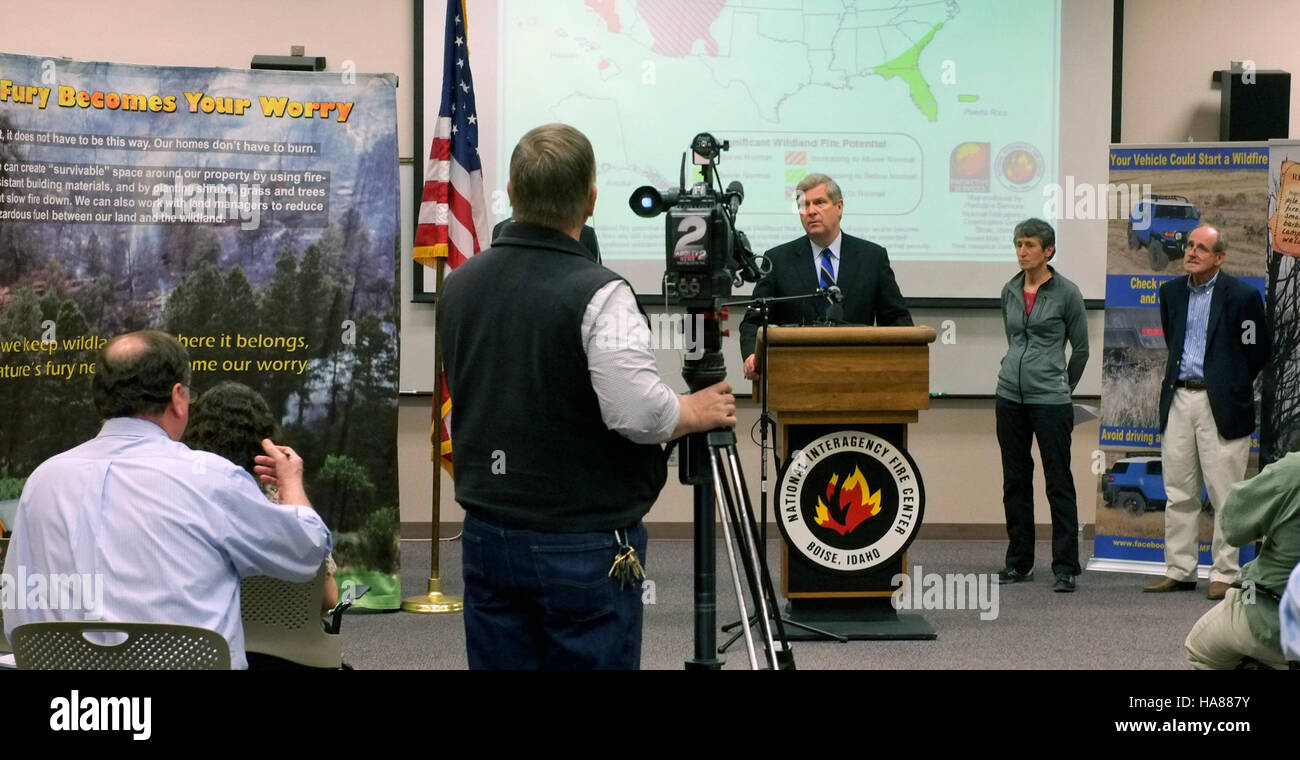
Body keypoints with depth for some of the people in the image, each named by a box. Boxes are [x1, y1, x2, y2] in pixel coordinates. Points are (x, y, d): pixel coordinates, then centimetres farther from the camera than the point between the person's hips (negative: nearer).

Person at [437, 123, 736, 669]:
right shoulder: (597, 295, -18)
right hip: (583, 544, -6)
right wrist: (700, 412, -5)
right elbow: (638, 413, -24)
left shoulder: (459, 286, 5)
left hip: (487, 536, 6)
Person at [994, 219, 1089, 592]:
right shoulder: (1009, 292, 8)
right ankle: (1019, 562, 19)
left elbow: (1080, 348, 3)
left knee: (1059, 483, -2)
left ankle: (1065, 567, 2)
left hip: (1050, 400, -5)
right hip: (1010, 396, 5)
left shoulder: (1066, 293, -6)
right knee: (1015, 481, 10)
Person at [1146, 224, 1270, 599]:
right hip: (1179, 399, 6)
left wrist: (1232, 387, 6)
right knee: (1178, 493, 9)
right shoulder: (1171, 291, 11)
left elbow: (1258, 351, 0)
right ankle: (1179, 570, 16)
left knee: (1225, 494, -2)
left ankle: (1224, 574, 5)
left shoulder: (1241, 295, -6)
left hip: (1220, 405, -5)